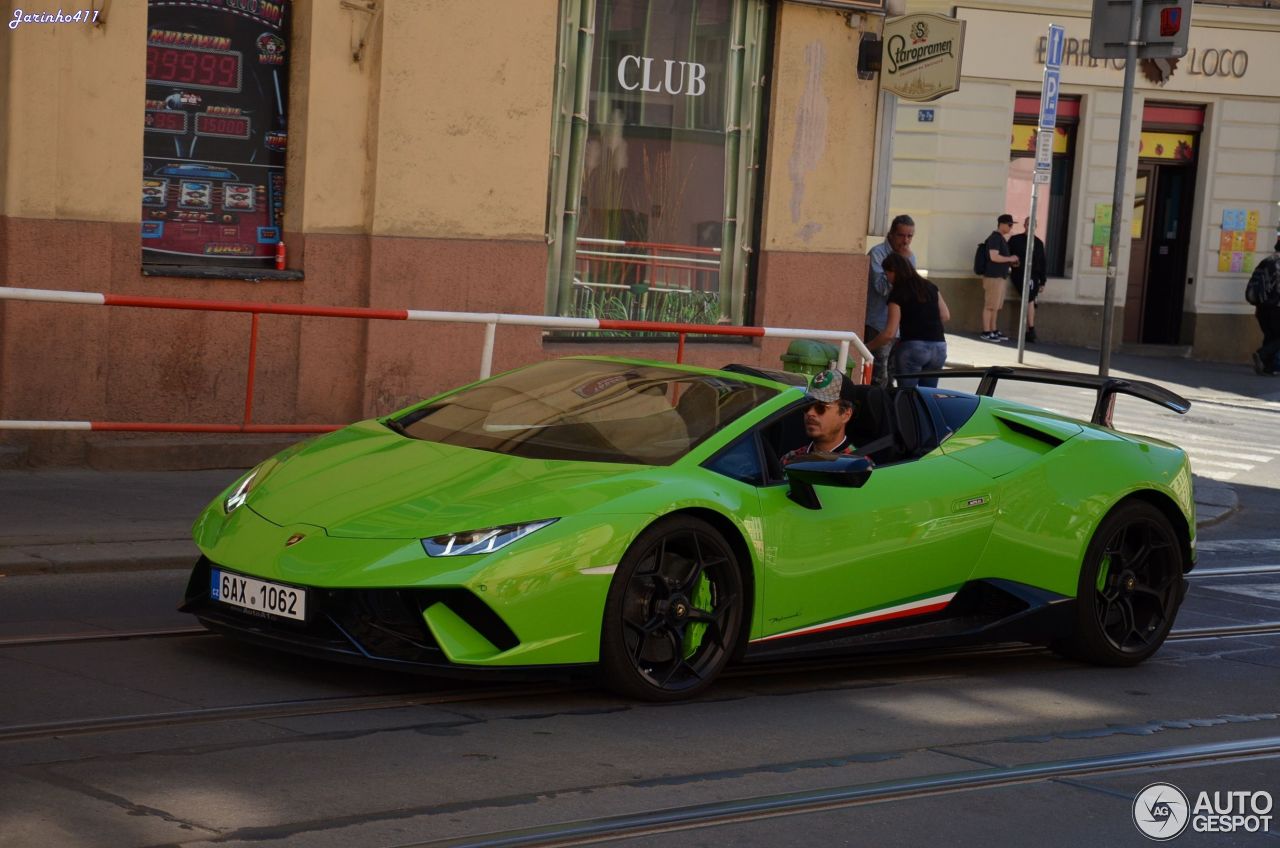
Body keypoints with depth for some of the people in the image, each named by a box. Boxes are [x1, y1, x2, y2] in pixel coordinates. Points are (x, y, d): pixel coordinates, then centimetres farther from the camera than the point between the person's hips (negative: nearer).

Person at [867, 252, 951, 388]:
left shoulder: (897, 294, -4)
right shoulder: (930, 287, 12)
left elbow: (889, 334, -7)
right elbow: (945, 315, 18)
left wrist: (867, 346, 4)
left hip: (912, 347, -6)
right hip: (939, 348, 6)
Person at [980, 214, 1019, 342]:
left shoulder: (1001, 238, 17)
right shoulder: (995, 238, -14)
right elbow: (994, 257, -23)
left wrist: (1010, 263, 13)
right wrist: (1010, 259, -12)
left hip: (1001, 276, 10)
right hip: (993, 276, -10)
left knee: (996, 306, 13)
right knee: (990, 306, -6)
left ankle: (993, 331, 18)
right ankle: (986, 333, -4)